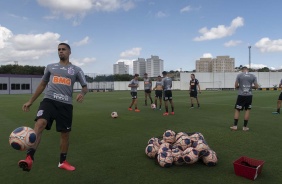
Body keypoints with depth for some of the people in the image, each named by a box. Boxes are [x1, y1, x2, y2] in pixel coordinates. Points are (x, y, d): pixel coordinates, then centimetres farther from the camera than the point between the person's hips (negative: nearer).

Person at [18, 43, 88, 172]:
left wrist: (82, 93, -14)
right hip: (49, 100, 0)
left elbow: (85, 87, 10)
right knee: (39, 124, -26)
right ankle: (29, 158, -28)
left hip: (66, 104, 0)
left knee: (65, 133, 7)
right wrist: (30, 101, 21)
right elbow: (42, 85, 23)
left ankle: (62, 162, 25)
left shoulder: (76, 70, 10)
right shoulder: (50, 67, 16)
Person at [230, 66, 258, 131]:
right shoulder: (253, 76, 5)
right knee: (247, 110, 10)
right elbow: (256, 86, 4)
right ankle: (245, 127, 11)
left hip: (241, 95, -2)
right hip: (249, 95, 2)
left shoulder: (239, 75, -1)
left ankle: (235, 126, 4)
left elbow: (236, 86, -2)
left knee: (237, 110, 6)